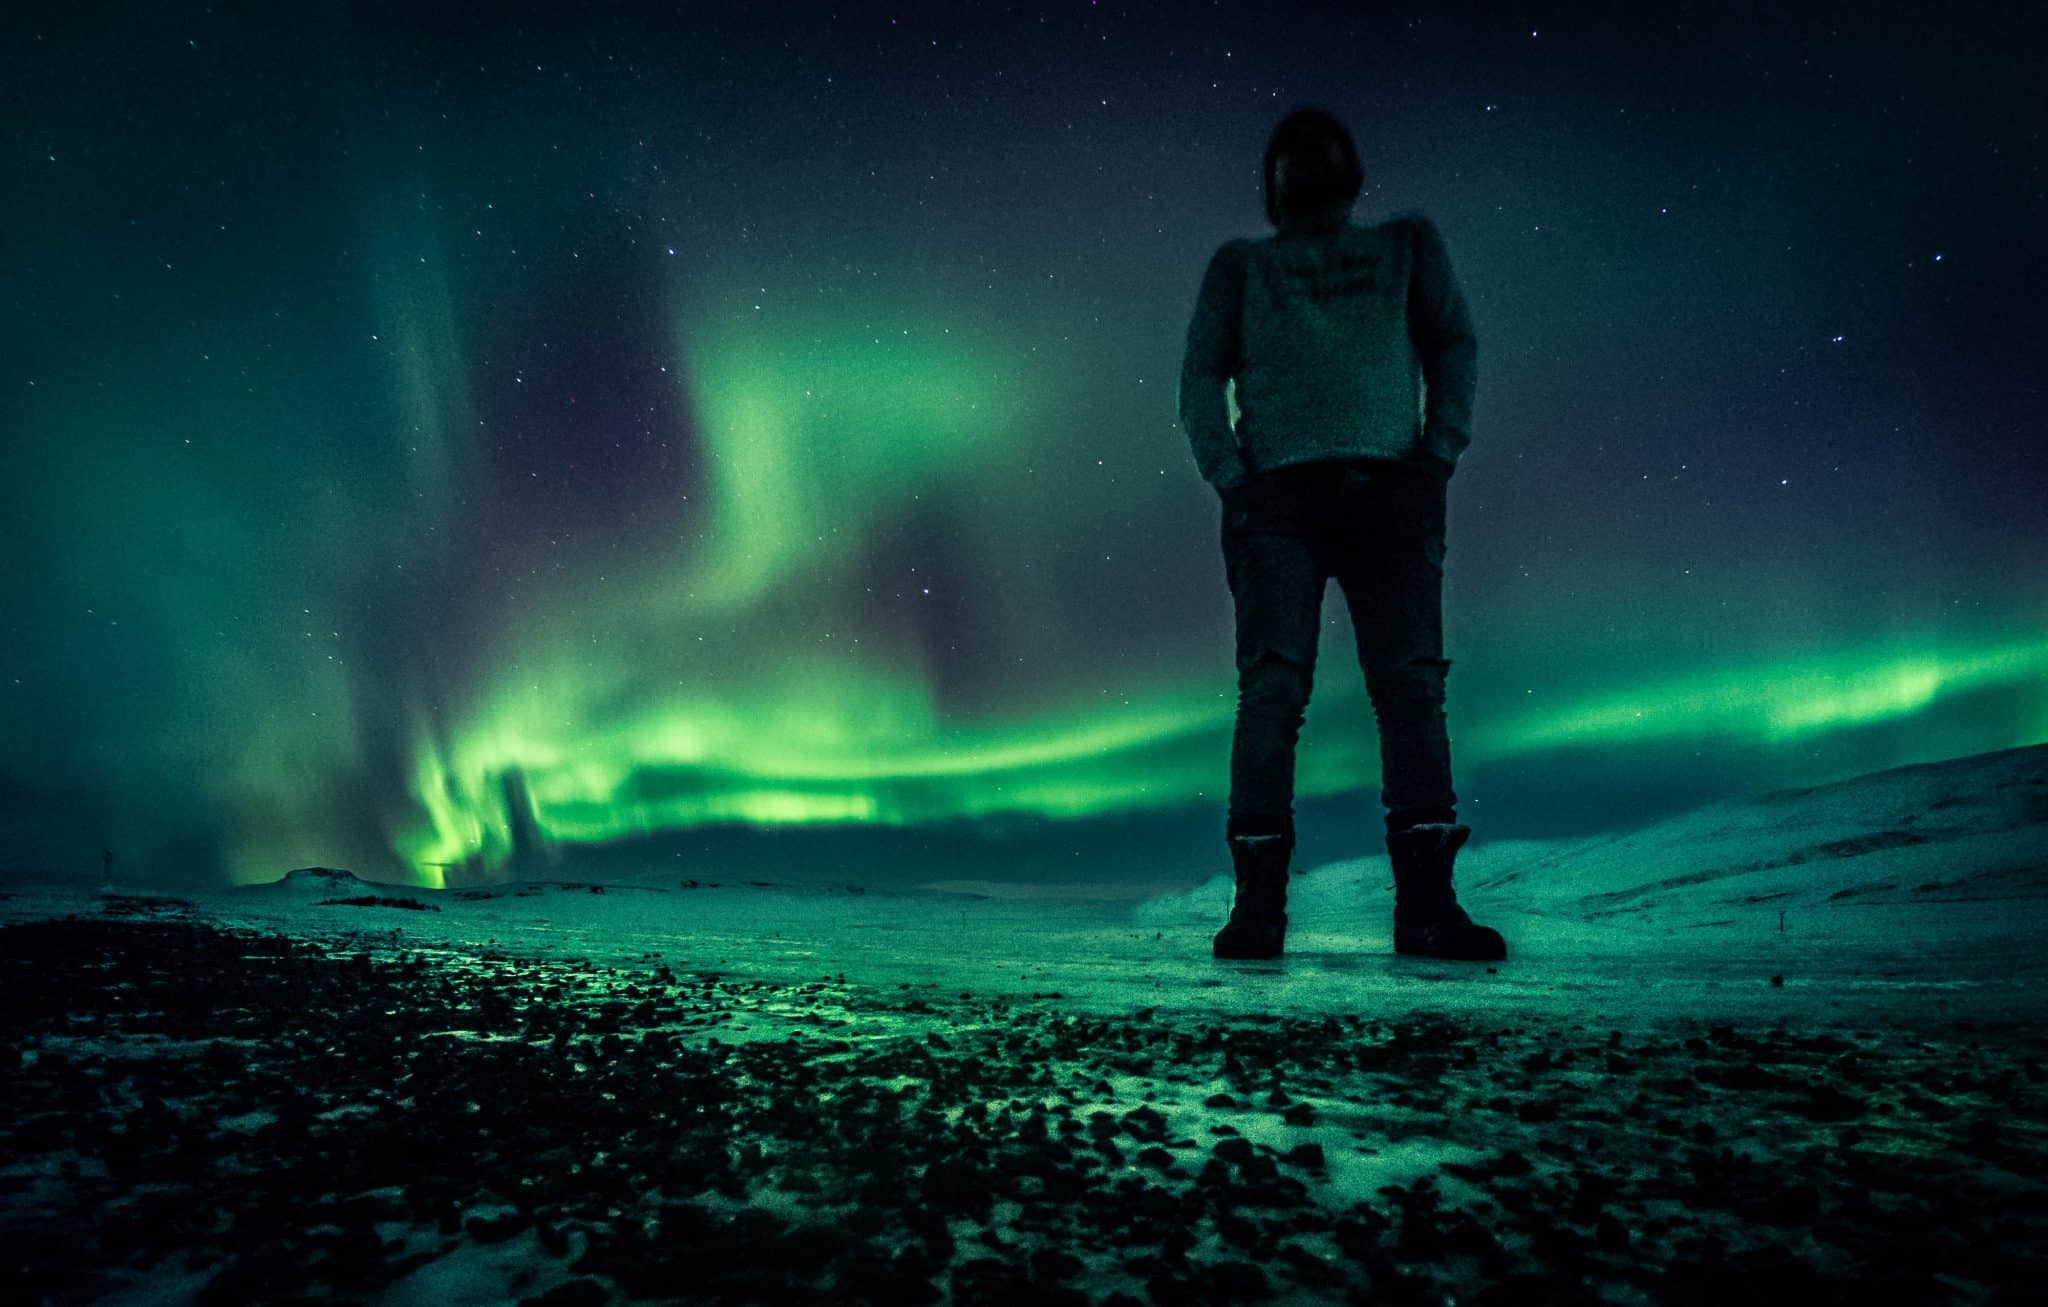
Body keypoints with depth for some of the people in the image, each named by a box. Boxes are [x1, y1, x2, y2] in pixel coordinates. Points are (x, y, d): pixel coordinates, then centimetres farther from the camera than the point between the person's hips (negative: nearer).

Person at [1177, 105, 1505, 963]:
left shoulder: (1407, 243, 26)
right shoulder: (1240, 263, 24)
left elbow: (1454, 344, 17)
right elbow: (1201, 376, 15)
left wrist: (1441, 450, 0)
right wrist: (1226, 472, -2)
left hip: (1391, 489, 1)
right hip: (1277, 497, -1)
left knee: (1412, 687, -9)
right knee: (1271, 690, -11)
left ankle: (1426, 904, -8)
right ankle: (1257, 906, -9)